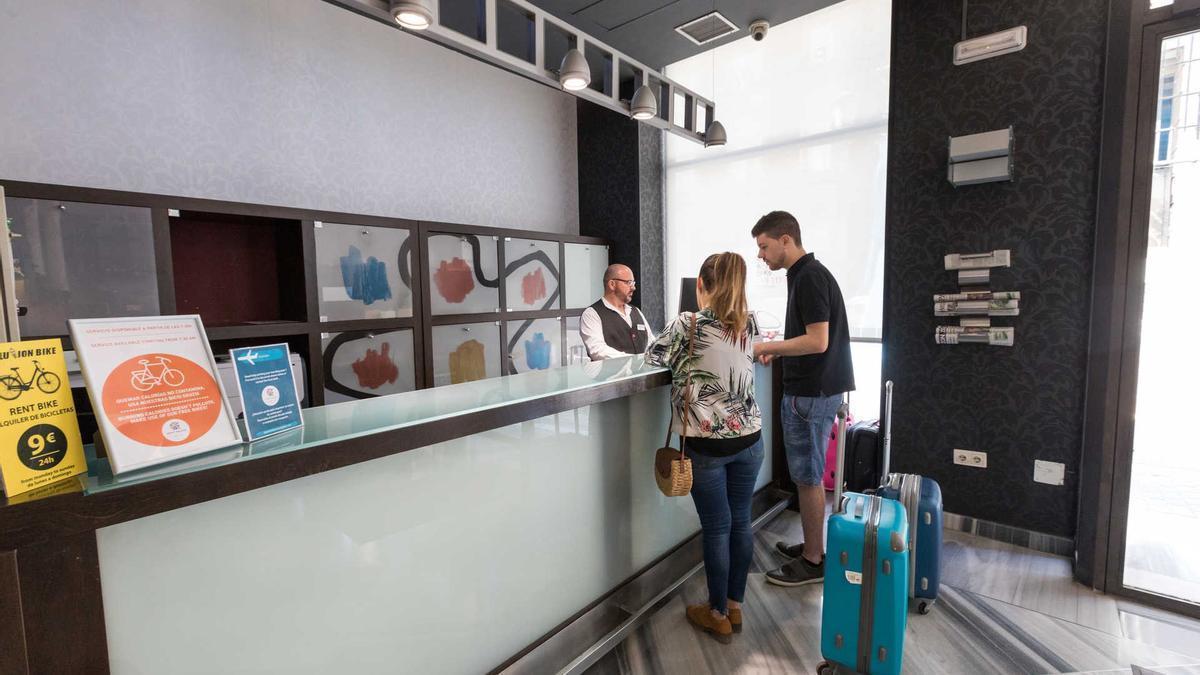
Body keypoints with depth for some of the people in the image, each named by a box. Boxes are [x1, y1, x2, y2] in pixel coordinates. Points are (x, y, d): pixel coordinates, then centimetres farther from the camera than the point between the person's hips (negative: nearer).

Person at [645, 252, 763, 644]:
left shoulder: (688, 324, -14)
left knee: (716, 529, 7)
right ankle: (735, 606, 33)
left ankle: (718, 616, 25)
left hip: (706, 444, -5)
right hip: (748, 439, 5)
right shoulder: (748, 325, 2)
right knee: (740, 521, 16)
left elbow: (653, 356, 1)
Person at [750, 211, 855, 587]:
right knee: (807, 474, 18)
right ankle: (812, 545, 32)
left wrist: (765, 347, -16)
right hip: (811, 388, 10)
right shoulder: (805, 274, 13)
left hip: (811, 393, -10)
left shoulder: (810, 277, -18)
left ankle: (813, 561, 15)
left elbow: (817, 341, -23)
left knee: (807, 476, 1)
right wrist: (777, 350, 11)